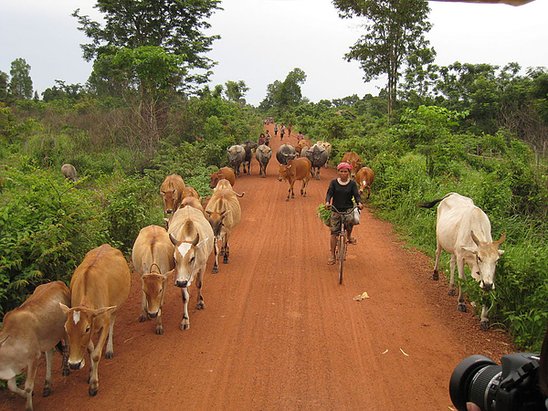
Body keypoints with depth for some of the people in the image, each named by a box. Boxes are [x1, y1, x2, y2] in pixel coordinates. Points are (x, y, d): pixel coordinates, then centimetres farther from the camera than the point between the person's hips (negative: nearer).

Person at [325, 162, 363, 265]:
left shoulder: (352, 183, 3)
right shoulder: (334, 182, 2)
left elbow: (356, 195, -6)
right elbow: (329, 193, -9)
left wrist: (359, 203, -28)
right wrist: (327, 202, -30)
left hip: (348, 209, 0)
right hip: (336, 209, 1)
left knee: (350, 219, -34)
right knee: (334, 232, -3)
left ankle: (349, 236, -2)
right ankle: (332, 255, 7)